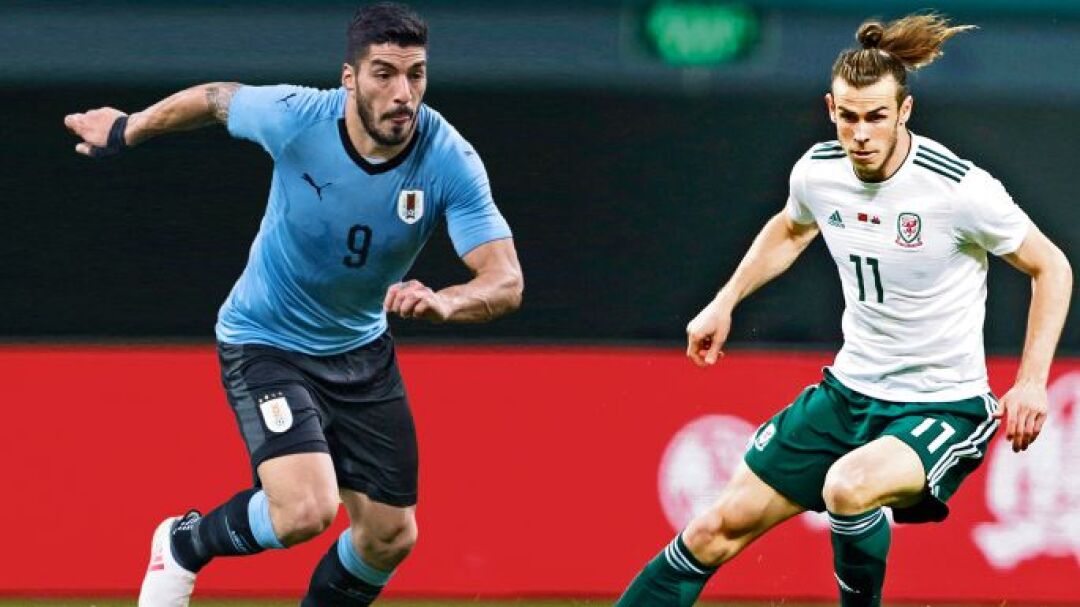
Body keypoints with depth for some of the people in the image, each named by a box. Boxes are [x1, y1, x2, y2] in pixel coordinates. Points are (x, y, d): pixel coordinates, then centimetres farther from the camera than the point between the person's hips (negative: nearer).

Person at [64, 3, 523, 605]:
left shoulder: (450, 161, -23)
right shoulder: (295, 117, -25)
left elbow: (506, 282, -27)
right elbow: (217, 99, -2)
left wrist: (444, 302, -50)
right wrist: (126, 130, 15)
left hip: (360, 349, 4)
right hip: (266, 344, -4)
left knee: (391, 536, 2)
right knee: (307, 510, -24)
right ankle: (185, 544, 8)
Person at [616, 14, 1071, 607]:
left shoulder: (961, 189, -22)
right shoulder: (818, 171, -5)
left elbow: (1051, 268, -8)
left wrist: (1032, 383, -16)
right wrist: (724, 302, 17)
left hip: (945, 407, -6)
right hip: (849, 392, 6)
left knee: (849, 485, -36)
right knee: (719, 528, 4)